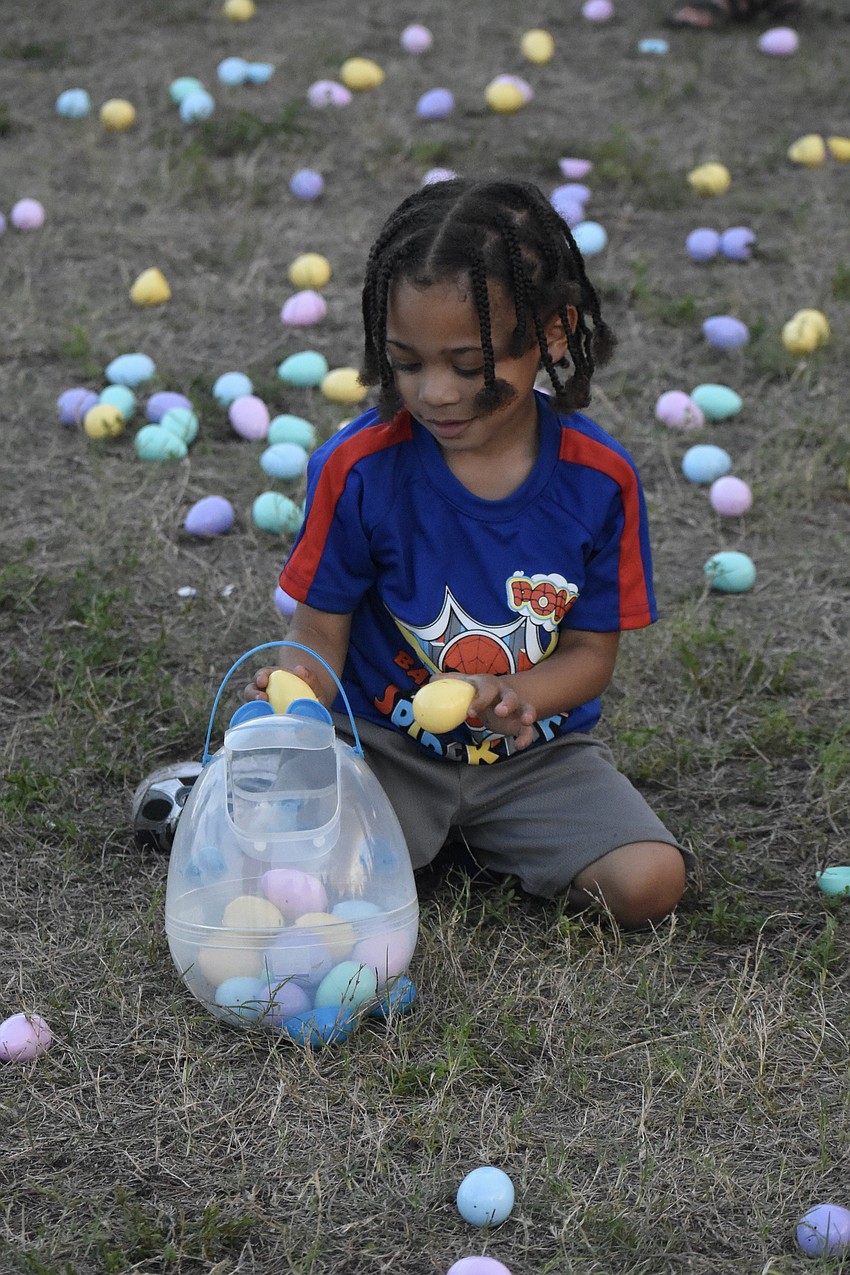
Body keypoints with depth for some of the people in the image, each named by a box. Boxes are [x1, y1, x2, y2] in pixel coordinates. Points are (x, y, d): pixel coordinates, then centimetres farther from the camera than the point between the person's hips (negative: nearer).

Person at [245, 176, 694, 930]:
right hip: (386, 744, -2)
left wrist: (514, 694, -26)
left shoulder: (599, 478, -11)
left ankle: (487, 837, 7)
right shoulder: (357, 468, -14)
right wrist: (293, 685, -31)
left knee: (649, 885, -19)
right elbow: (322, 631, -7)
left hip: (537, 750, 2)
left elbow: (591, 652, -4)